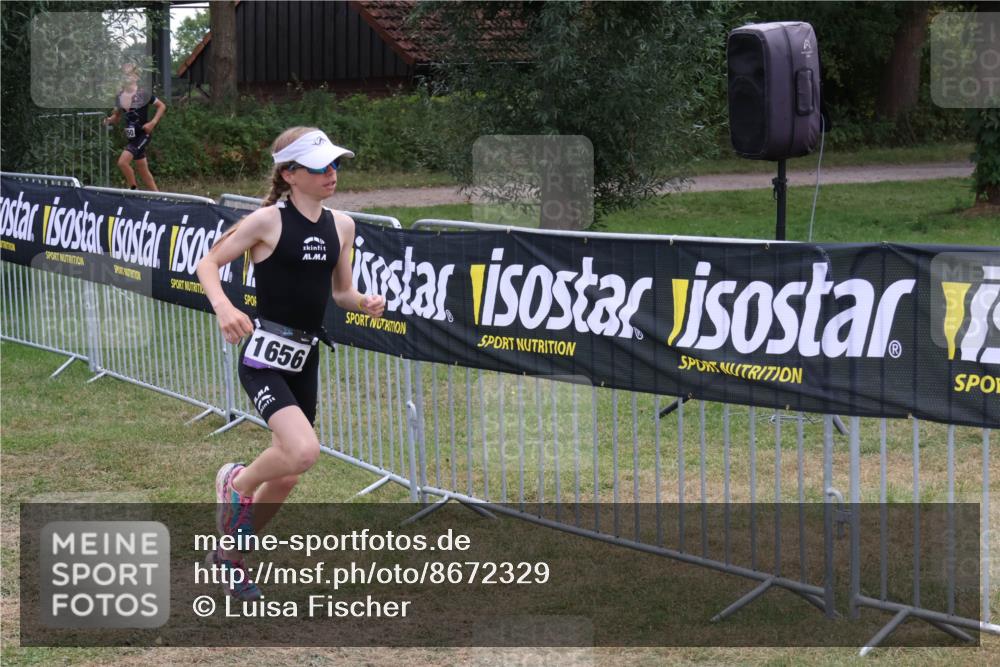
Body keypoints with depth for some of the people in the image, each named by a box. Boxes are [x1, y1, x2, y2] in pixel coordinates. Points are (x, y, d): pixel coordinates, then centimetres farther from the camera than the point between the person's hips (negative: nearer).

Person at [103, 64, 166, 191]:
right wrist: (110, 120, -6)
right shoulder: (119, 97, 5)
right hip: (131, 137, 7)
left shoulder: (143, 94, -11)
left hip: (142, 135, -7)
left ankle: (133, 189, -5)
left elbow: (162, 106, -3)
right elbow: (116, 116, 16)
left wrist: (153, 123, -13)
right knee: (143, 170, 12)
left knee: (122, 161, -21)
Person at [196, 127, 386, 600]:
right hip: (265, 358, -7)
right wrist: (222, 305, -25)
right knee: (304, 451, -27)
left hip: (305, 360, 7)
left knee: (287, 476, 12)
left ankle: (231, 554, 34)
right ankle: (236, 481, 4)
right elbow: (207, 264, -6)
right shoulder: (270, 220, -10)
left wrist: (364, 303, -5)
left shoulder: (341, 225, 7)